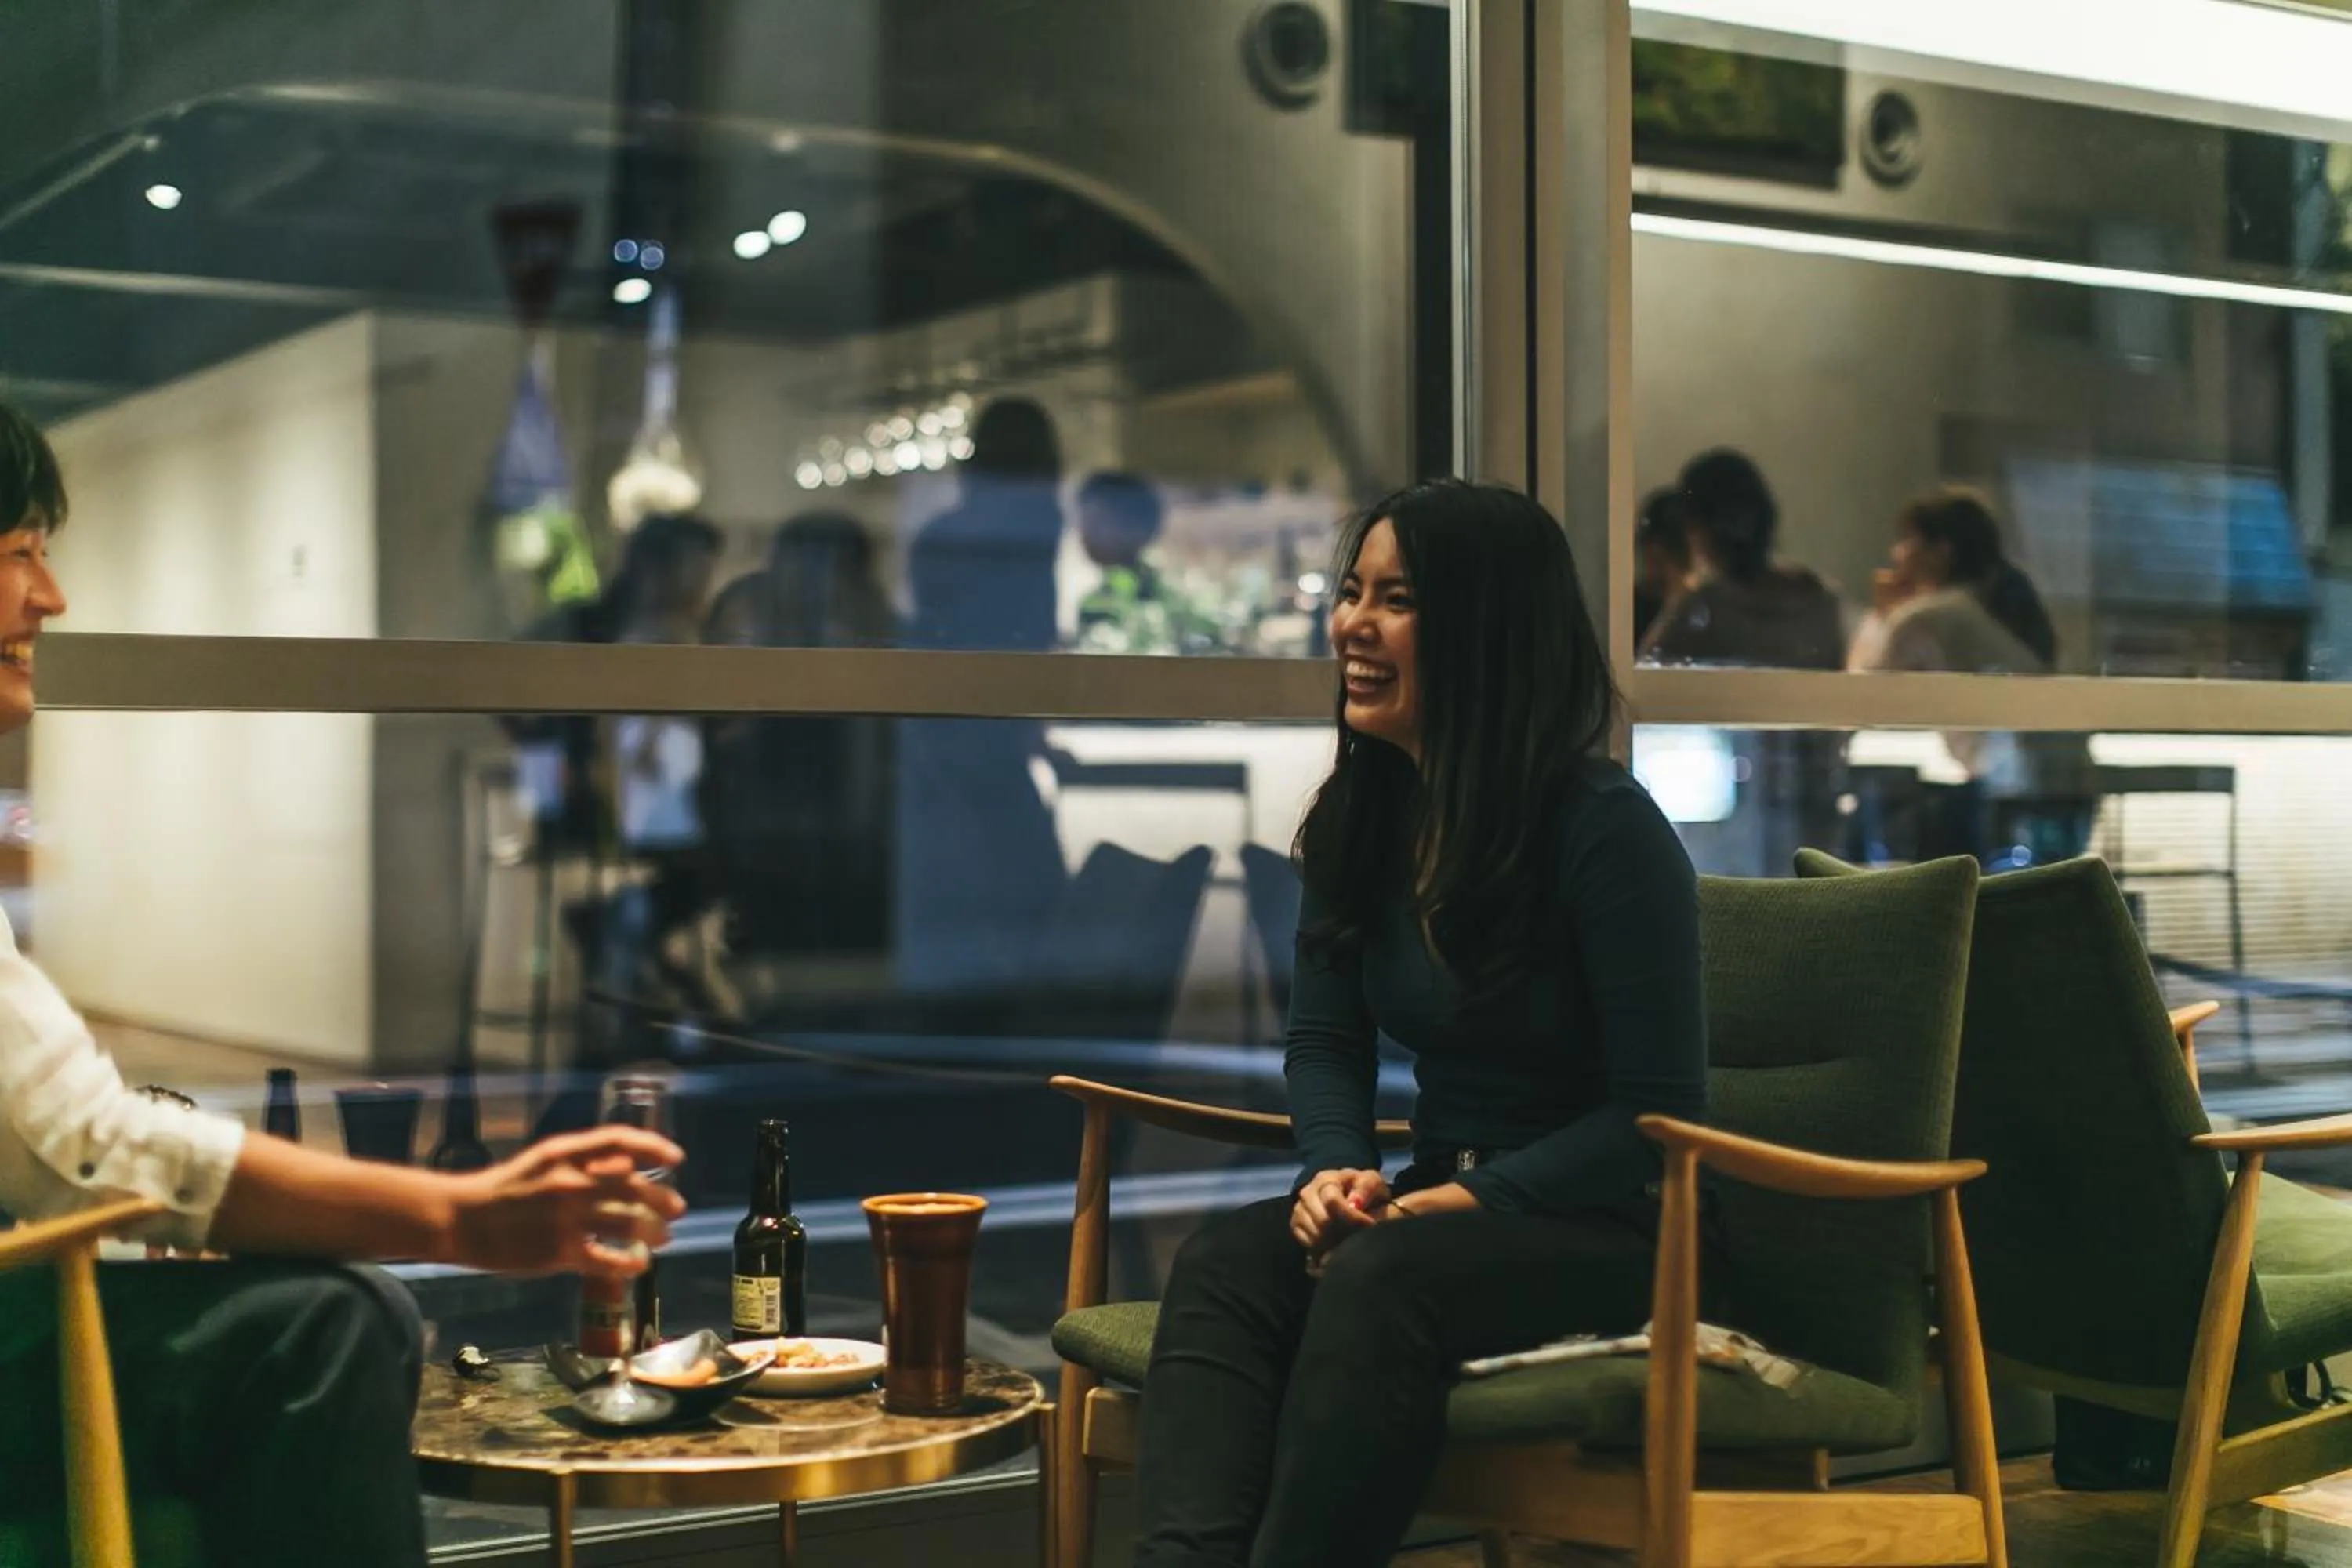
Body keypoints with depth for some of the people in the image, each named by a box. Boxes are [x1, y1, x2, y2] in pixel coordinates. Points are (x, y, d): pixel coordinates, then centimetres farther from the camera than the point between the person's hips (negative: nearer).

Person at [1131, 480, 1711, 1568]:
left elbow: (1660, 1111, -13)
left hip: (1613, 1229, -6)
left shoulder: (1605, 828, -15)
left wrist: (1486, 1196, -21)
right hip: (1444, 1207, 6)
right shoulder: (1357, 817, 6)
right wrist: (1335, 1165, -8)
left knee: (1382, 1277, -35)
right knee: (1223, 1263, -22)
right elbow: (1325, 1044, 13)